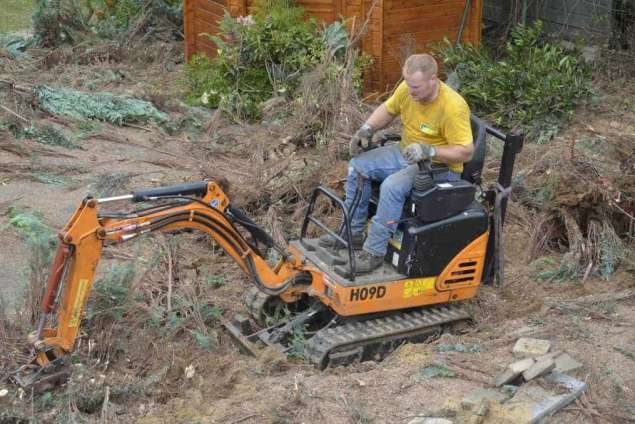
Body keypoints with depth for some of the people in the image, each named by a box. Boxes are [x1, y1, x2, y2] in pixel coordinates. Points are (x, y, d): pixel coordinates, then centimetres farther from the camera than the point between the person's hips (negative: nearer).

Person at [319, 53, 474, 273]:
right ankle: (352, 232, 7)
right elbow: (387, 109, 14)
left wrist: (429, 151, -36)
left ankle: (374, 251, -20)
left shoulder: (453, 107, -27)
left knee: (392, 186, -32)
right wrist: (367, 129, -4)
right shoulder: (407, 89, -7)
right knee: (358, 166, -3)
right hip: (405, 153, 8)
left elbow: (466, 151, -25)